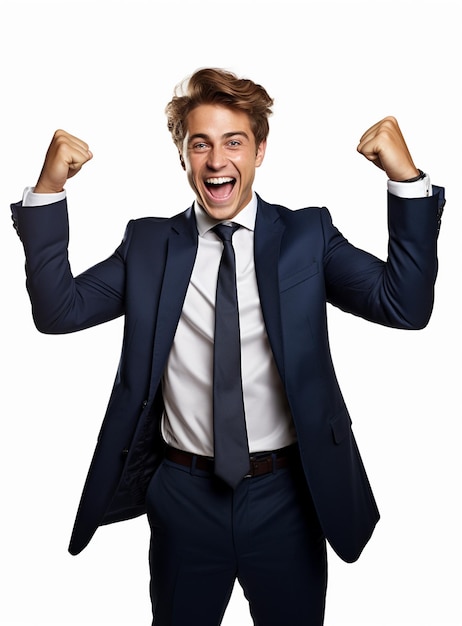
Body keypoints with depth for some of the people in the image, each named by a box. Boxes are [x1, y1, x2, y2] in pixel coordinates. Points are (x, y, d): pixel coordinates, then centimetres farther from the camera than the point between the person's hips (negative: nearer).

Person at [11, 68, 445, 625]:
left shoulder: (307, 235, -4)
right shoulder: (148, 243, 0)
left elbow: (405, 305, -13)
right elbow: (58, 310, -6)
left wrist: (407, 179, -23)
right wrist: (48, 191, -15)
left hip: (286, 495, 0)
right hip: (183, 495, 1)